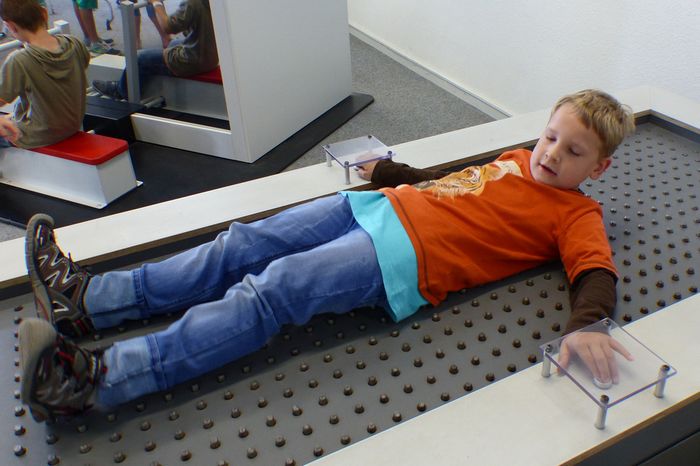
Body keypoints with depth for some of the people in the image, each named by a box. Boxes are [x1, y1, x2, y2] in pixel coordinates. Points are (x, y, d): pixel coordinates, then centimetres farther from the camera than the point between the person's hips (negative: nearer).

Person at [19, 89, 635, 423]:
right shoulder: (516, 159, 23)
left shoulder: (576, 214, 4)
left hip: (403, 258, -7)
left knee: (270, 292, -22)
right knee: (243, 246, -3)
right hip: (384, 207, 8)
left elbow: (596, 272, -11)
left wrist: (586, 326, -33)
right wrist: (388, 171, 37)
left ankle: (91, 380, -23)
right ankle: (84, 301, 2)